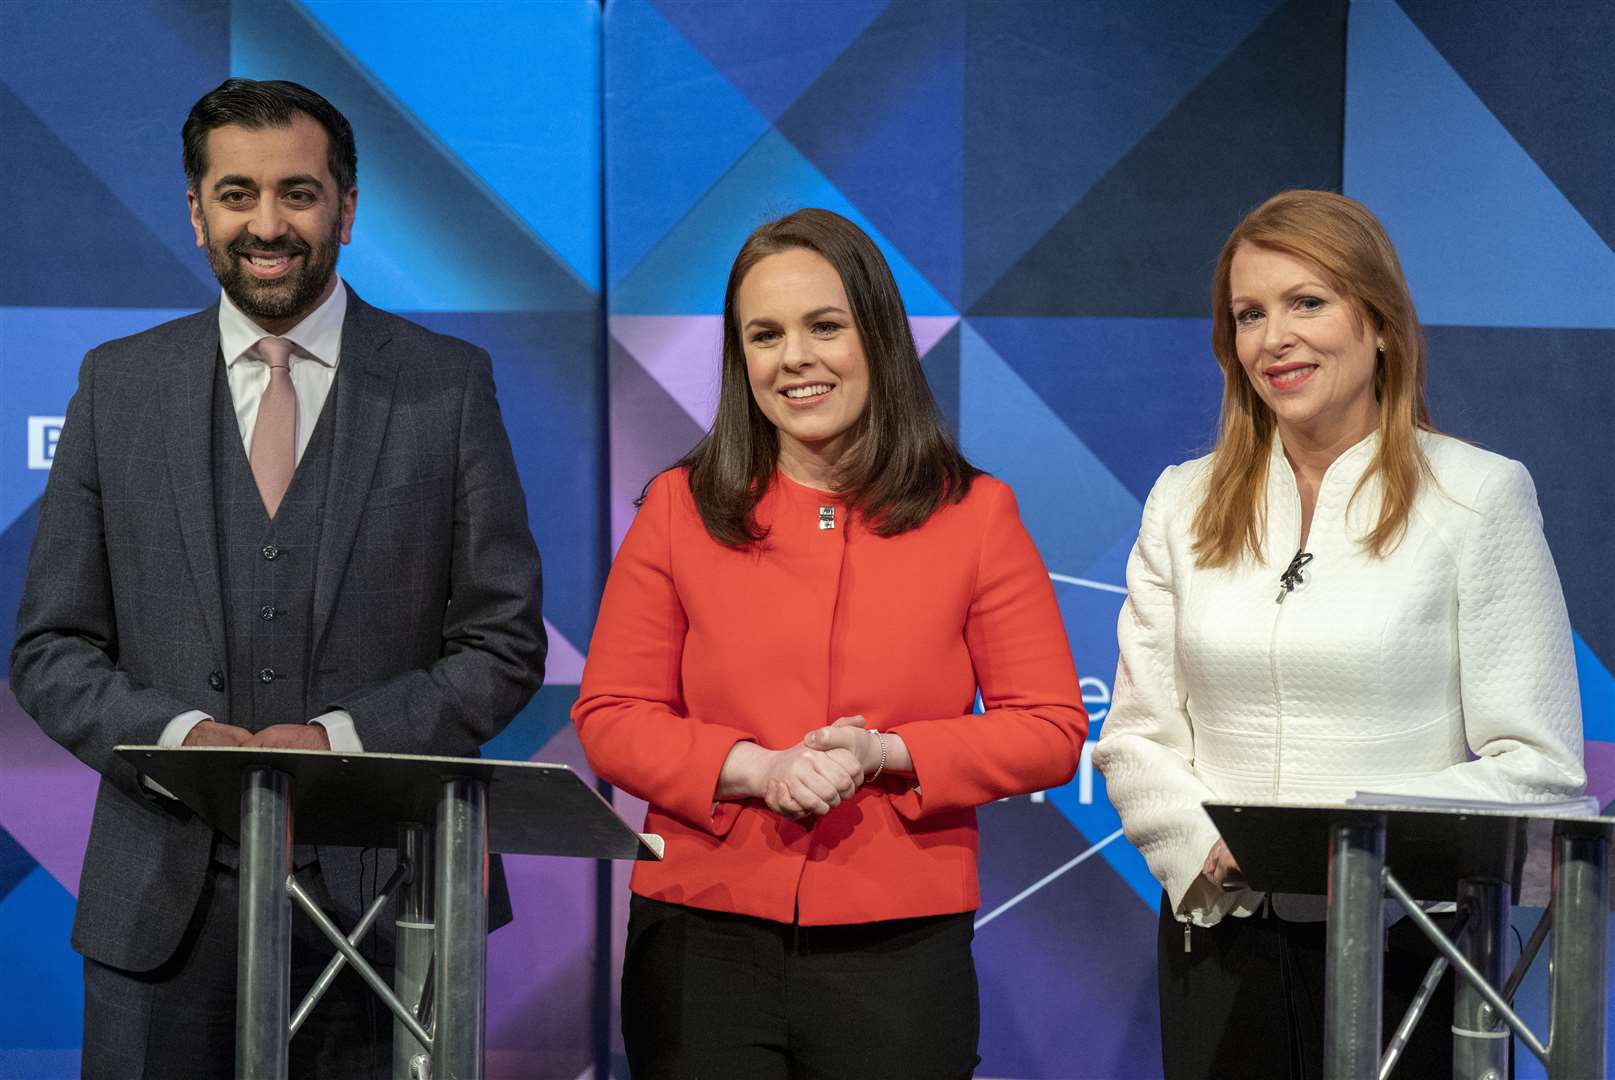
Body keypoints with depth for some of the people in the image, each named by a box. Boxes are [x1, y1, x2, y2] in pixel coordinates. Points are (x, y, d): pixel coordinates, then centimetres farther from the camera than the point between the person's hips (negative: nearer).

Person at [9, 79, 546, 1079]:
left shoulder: (449, 384, 3)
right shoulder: (119, 385, 8)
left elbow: (505, 642, 2)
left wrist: (345, 738, -13)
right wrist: (177, 735, -12)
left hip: (381, 892, -1)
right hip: (166, 906, 1)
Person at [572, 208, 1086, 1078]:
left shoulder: (975, 515, 4)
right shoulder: (678, 509, 6)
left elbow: (1052, 729, 2)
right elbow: (609, 717, 4)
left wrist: (886, 753, -13)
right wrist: (757, 769, -12)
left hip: (897, 952, 0)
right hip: (703, 944, 1)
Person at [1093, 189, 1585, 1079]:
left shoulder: (1479, 495, -2)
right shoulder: (1185, 503, 9)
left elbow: (1538, 765, -7)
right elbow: (1136, 738, 7)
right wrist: (1210, 856, -11)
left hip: (1410, 945, -3)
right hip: (1219, 943, 3)